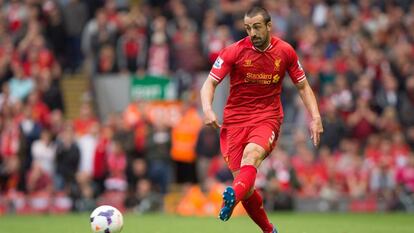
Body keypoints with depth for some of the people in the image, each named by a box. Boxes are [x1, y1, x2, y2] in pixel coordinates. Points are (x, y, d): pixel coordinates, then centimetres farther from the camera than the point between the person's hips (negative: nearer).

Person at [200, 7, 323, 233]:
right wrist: (207, 109, -23)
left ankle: (233, 196, -61)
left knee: (252, 153, -35)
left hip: (267, 118, -1)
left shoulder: (285, 51, 2)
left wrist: (315, 117, 3)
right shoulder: (234, 51, -3)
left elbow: (303, 86, 14)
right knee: (244, 185, -6)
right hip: (235, 119, 1)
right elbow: (210, 83, -4)